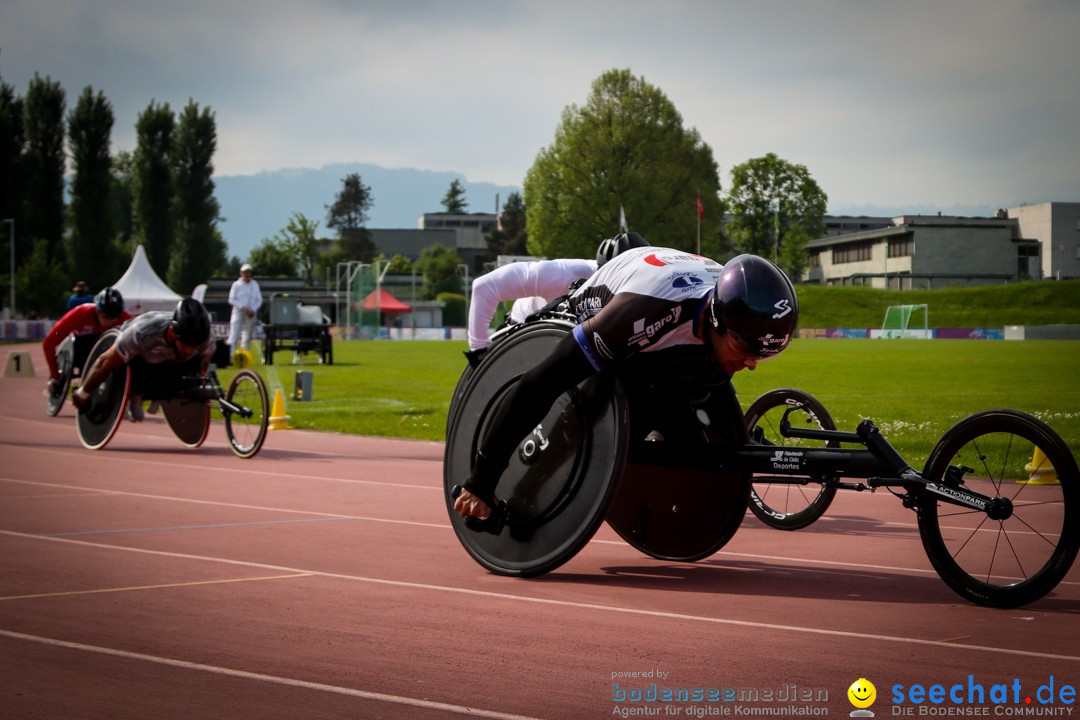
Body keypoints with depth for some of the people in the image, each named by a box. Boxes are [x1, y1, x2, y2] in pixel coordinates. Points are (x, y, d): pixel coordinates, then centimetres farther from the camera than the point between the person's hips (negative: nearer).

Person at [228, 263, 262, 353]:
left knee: (247, 336, 4)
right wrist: (243, 308, -14)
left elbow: (259, 300, 10)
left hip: (250, 314, 3)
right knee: (234, 336, -11)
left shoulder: (255, 285, 9)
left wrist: (253, 310, -7)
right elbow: (232, 300, -3)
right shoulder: (236, 285, 0)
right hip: (238, 312, -3)